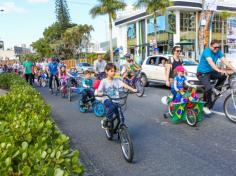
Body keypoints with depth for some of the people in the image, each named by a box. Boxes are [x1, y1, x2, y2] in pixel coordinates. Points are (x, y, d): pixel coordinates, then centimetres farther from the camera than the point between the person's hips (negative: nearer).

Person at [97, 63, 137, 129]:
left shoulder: (117, 80, 6)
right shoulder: (104, 81, -2)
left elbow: (124, 85, -8)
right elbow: (99, 91, -9)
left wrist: (133, 89, -23)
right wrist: (100, 93, -33)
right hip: (107, 100, -3)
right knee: (112, 107, -35)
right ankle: (105, 120, -12)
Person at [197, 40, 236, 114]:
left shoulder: (218, 52, -1)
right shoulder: (207, 51, -20)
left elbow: (225, 61, -9)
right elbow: (210, 62, -35)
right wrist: (219, 70, -49)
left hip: (211, 72, 7)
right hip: (202, 73, -6)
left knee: (223, 75, -19)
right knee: (208, 88, -25)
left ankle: (216, 89, 7)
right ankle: (206, 106, -9)